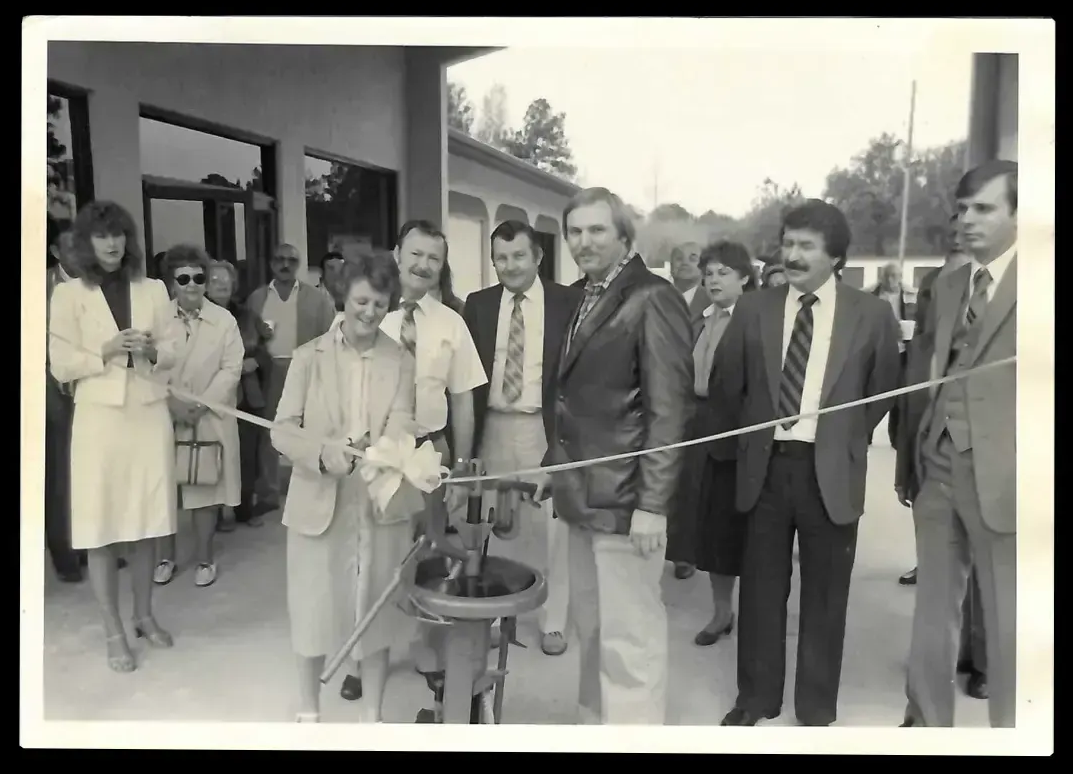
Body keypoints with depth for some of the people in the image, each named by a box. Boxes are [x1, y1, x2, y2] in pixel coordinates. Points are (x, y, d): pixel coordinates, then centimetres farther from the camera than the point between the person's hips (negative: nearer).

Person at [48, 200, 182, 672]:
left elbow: (171, 351, 9)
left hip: (149, 414, 2)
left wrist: (151, 351, -12)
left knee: (145, 523, 9)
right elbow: (61, 366, -2)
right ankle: (113, 632, 12)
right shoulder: (69, 294, 1)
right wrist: (106, 352, -16)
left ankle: (144, 615, 25)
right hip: (100, 417, -2)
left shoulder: (153, 290, 8)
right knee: (101, 526, 0)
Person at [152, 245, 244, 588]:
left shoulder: (224, 320, 0)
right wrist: (172, 402, -16)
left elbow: (231, 369, -5)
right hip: (164, 419, 1)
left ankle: (204, 558, 20)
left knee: (206, 488, 5)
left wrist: (200, 405, -14)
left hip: (210, 419, 0)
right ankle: (165, 557, 24)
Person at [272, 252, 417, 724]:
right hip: (319, 503, 0)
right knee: (315, 610, 11)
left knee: (377, 612, 11)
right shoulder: (309, 356, -1)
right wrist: (322, 454, -25)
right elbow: (282, 429, -6)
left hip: (380, 504, 1)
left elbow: (400, 429, -10)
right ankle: (308, 713, 34)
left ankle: (372, 716, 31)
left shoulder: (401, 362, 1)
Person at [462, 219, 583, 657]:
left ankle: (554, 621, 25)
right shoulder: (478, 305, 4)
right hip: (493, 428, 3)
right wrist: (468, 434, -3)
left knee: (552, 527, 8)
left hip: (546, 428, -2)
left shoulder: (568, 302, -3)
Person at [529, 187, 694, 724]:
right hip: (584, 492, 8)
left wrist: (652, 503, -19)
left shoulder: (652, 299, -12)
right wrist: (554, 464, 14)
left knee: (628, 636, 1)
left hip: (622, 498, -8)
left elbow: (668, 409, -17)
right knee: (590, 627, 18)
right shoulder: (582, 299, 14)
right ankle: (595, 720, 33)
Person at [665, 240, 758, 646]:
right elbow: (686, 378, 12)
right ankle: (721, 612, 28)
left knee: (739, 529, 4)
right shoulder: (699, 321, 11)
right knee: (709, 527, 12)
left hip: (740, 437, -6)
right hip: (701, 435, 6)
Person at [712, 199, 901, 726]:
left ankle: (816, 708, 28)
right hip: (766, 466, 2)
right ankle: (756, 697, 29)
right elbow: (725, 386, 10)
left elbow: (883, 393, 8)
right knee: (760, 589, 11)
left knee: (825, 595, 10)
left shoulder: (871, 314, -2)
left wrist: (843, 441, 7)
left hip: (831, 473, -1)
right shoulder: (753, 309, 2)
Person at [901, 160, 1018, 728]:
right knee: (932, 609, 16)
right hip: (938, 467, 6)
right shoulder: (947, 287, 12)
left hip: (1002, 474, -5)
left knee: (1006, 618, 8)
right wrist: (913, 456, 8)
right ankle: (926, 720, 33)